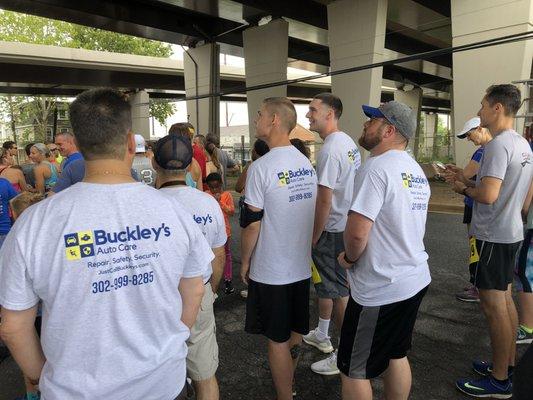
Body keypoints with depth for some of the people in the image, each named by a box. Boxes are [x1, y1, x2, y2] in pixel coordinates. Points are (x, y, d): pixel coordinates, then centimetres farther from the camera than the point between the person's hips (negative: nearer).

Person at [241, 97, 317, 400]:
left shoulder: (261, 167, -19)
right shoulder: (307, 163, 4)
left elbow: (252, 223, -16)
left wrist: (245, 261, -2)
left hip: (271, 271, -7)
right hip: (302, 265, 7)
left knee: (277, 339, 8)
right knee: (296, 331, 21)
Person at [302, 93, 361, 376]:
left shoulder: (330, 149, -21)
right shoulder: (349, 143, 10)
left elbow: (324, 199, -23)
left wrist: (314, 237, -14)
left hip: (332, 230, -10)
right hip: (346, 224, 10)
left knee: (337, 291, 1)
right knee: (325, 283, 23)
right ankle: (321, 335, 41)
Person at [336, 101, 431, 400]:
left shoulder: (378, 167, -20)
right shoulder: (417, 171, 10)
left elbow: (357, 232, -27)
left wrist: (350, 258, -6)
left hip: (381, 289, -9)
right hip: (415, 279, 9)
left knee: (353, 370, 7)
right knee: (396, 355, 24)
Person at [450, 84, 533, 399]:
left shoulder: (498, 144, -19)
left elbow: (488, 195, -27)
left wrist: (464, 189, -8)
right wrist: (469, 181, 12)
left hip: (492, 236, -10)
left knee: (494, 306, -1)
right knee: (505, 300, 18)